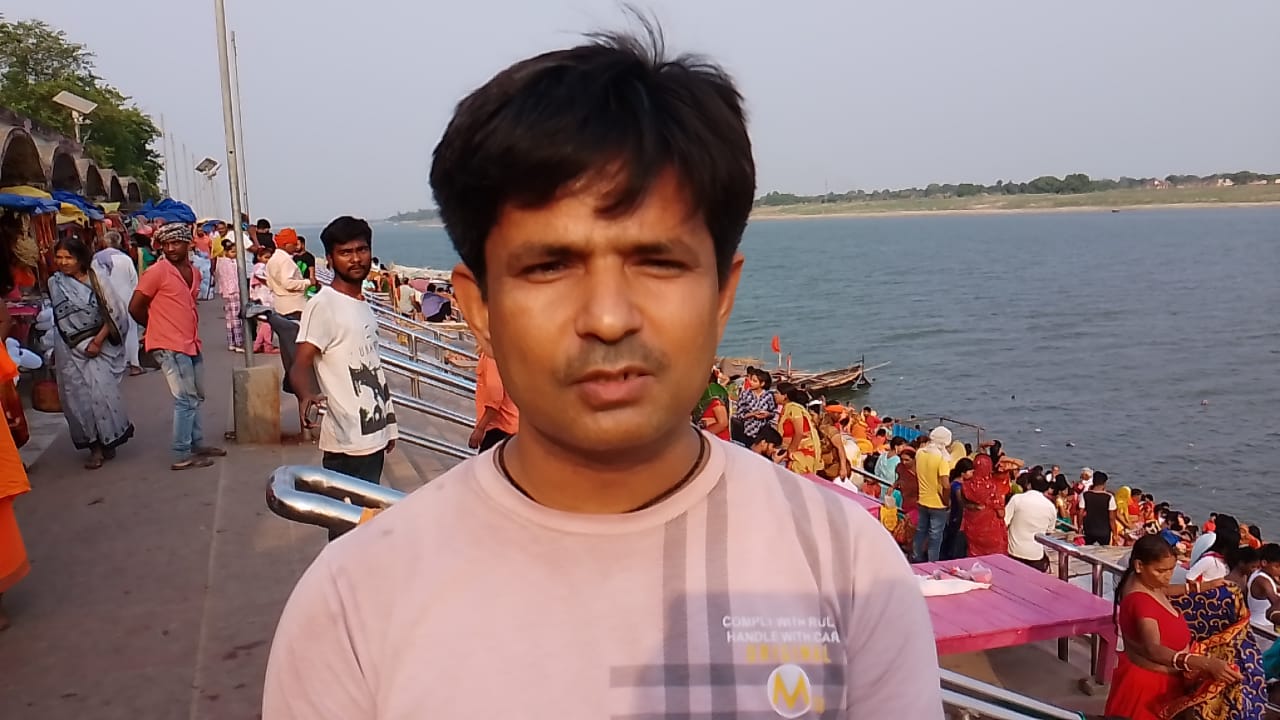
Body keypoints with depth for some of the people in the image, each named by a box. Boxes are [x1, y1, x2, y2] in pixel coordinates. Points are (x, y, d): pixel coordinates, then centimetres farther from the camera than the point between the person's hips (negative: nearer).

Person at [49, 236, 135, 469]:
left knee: (103, 392, -9)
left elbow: (113, 314, -5)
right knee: (79, 397, 1)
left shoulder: (95, 277, -4)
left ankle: (108, 441, 8)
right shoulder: (55, 283, 3)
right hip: (71, 349, 2)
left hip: (99, 344, -2)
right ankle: (94, 446, 9)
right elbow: (61, 320, 4)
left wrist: (98, 341, -11)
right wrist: (84, 345, -1)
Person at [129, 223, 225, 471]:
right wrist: (158, 327, 5)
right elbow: (135, 308, -8)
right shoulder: (157, 272, -11)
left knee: (196, 398, 17)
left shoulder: (194, 272, 10)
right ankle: (182, 456, -1)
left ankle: (197, 444, 29)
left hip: (191, 344, 8)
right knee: (185, 400, -7)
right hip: (170, 347, -8)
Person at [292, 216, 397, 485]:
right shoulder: (323, 305, -11)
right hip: (348, 442, -8)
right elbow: (300, 364, -19)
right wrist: (306, 395, -41)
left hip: (373, 435, 8)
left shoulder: (363, 306, 14)